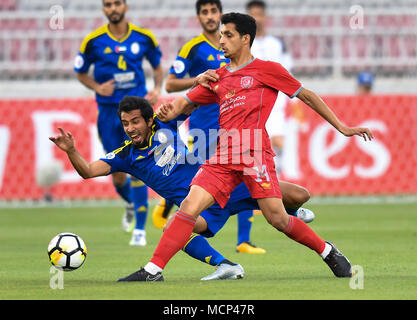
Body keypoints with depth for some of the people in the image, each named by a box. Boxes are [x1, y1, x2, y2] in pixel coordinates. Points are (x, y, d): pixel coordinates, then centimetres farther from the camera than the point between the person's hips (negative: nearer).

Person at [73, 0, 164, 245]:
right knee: (117, 173, 4)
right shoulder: (93, 41, -3)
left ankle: (140, 229, -7)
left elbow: (158, 66, 16)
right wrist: (97, 87, -10)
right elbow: (81, 73, 9)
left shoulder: (144, 38, 0)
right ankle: (131, 204, 39)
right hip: (108, 111, 1)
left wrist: (157, 89, -3)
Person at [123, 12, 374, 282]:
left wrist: (341, 127, 11)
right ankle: (153, 270, -13)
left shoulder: (267, 70, 7)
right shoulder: (218, 78, 22)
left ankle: (328, 251, 12)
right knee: (189, 207, -11)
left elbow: (306, 95, 12)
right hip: (223, 156, 4)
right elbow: (185, 102, 25)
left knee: (277, 218, -10)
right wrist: (168, 112, 0)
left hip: (254, 153, -4)